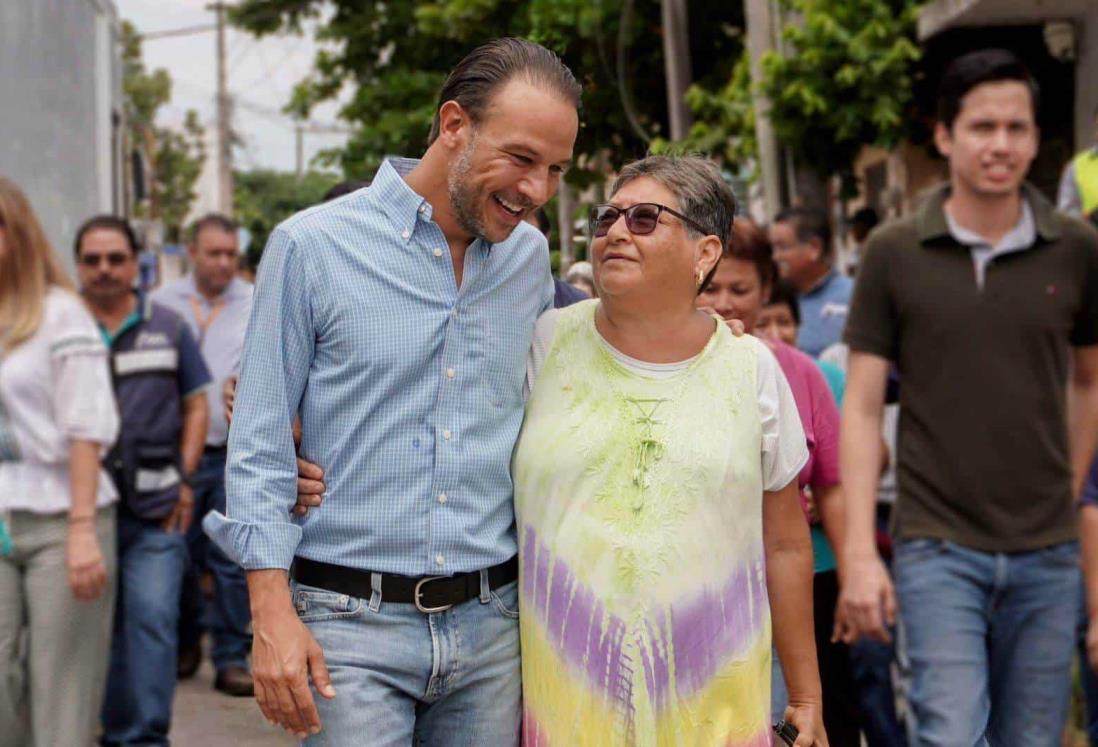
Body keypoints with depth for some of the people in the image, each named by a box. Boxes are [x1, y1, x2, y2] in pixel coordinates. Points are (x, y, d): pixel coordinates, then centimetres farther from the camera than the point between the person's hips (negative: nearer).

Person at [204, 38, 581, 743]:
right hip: (353, 623, -4)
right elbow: (260, 444, -5)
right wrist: (273, 613, -10)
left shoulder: (530, 255, 7)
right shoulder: (312, 246, -6)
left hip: (491, 623, 4)